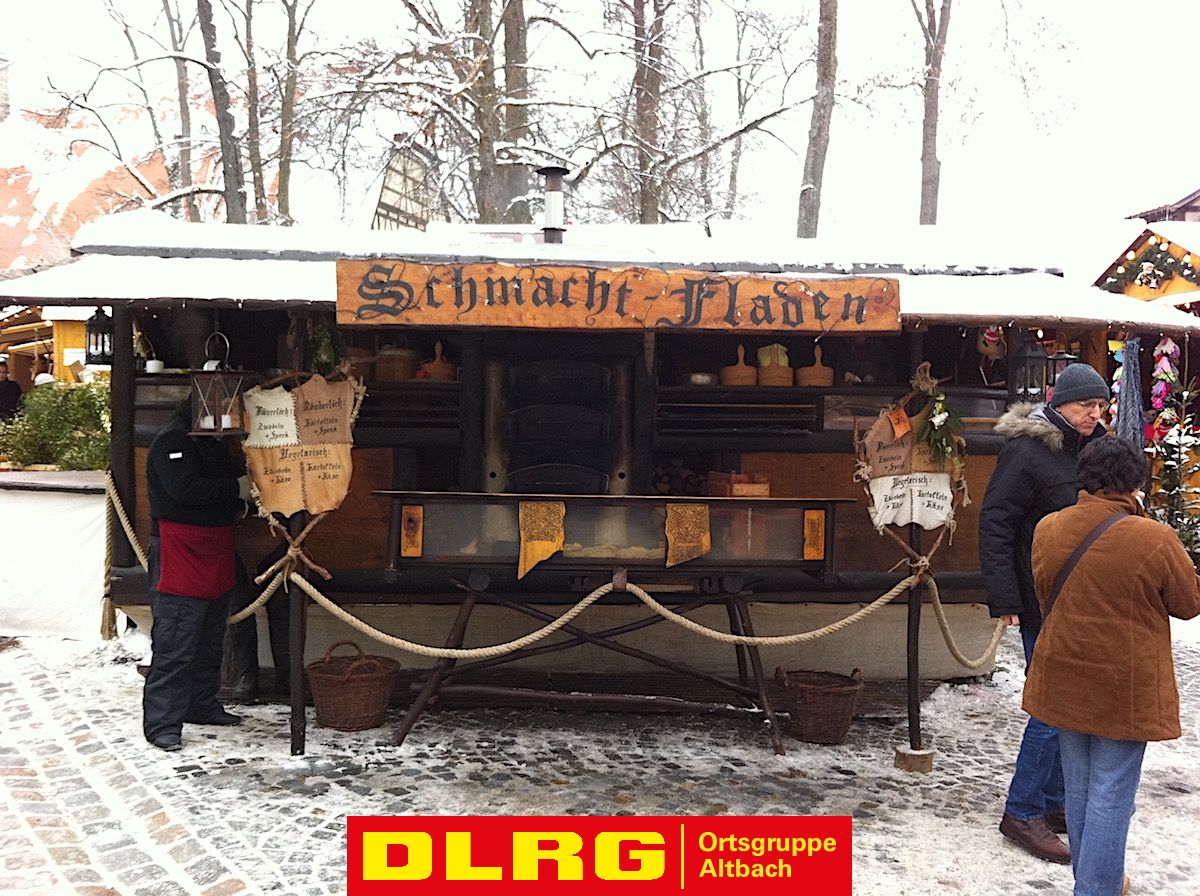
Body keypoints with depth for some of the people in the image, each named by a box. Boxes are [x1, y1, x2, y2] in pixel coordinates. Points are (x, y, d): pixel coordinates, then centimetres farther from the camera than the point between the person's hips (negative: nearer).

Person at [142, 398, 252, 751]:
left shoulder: (213, 444, 19)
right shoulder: (172, 441, -12)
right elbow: (184, 488, -26)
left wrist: (239, 505, 7)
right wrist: (236, 488, -18)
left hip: (215, 557, 10)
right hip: (179, 559, -10)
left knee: (210, 641, 18)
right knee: (175, 645, -9)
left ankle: (202, 706, 31)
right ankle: (162, 723, -4)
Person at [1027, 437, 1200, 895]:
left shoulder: (1047, 529, -5)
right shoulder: (1154, 539, -20)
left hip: (1065, 681, 5)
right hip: (1125, 688, -5)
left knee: (1078, 786, 19)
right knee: (1111, 795, 5)